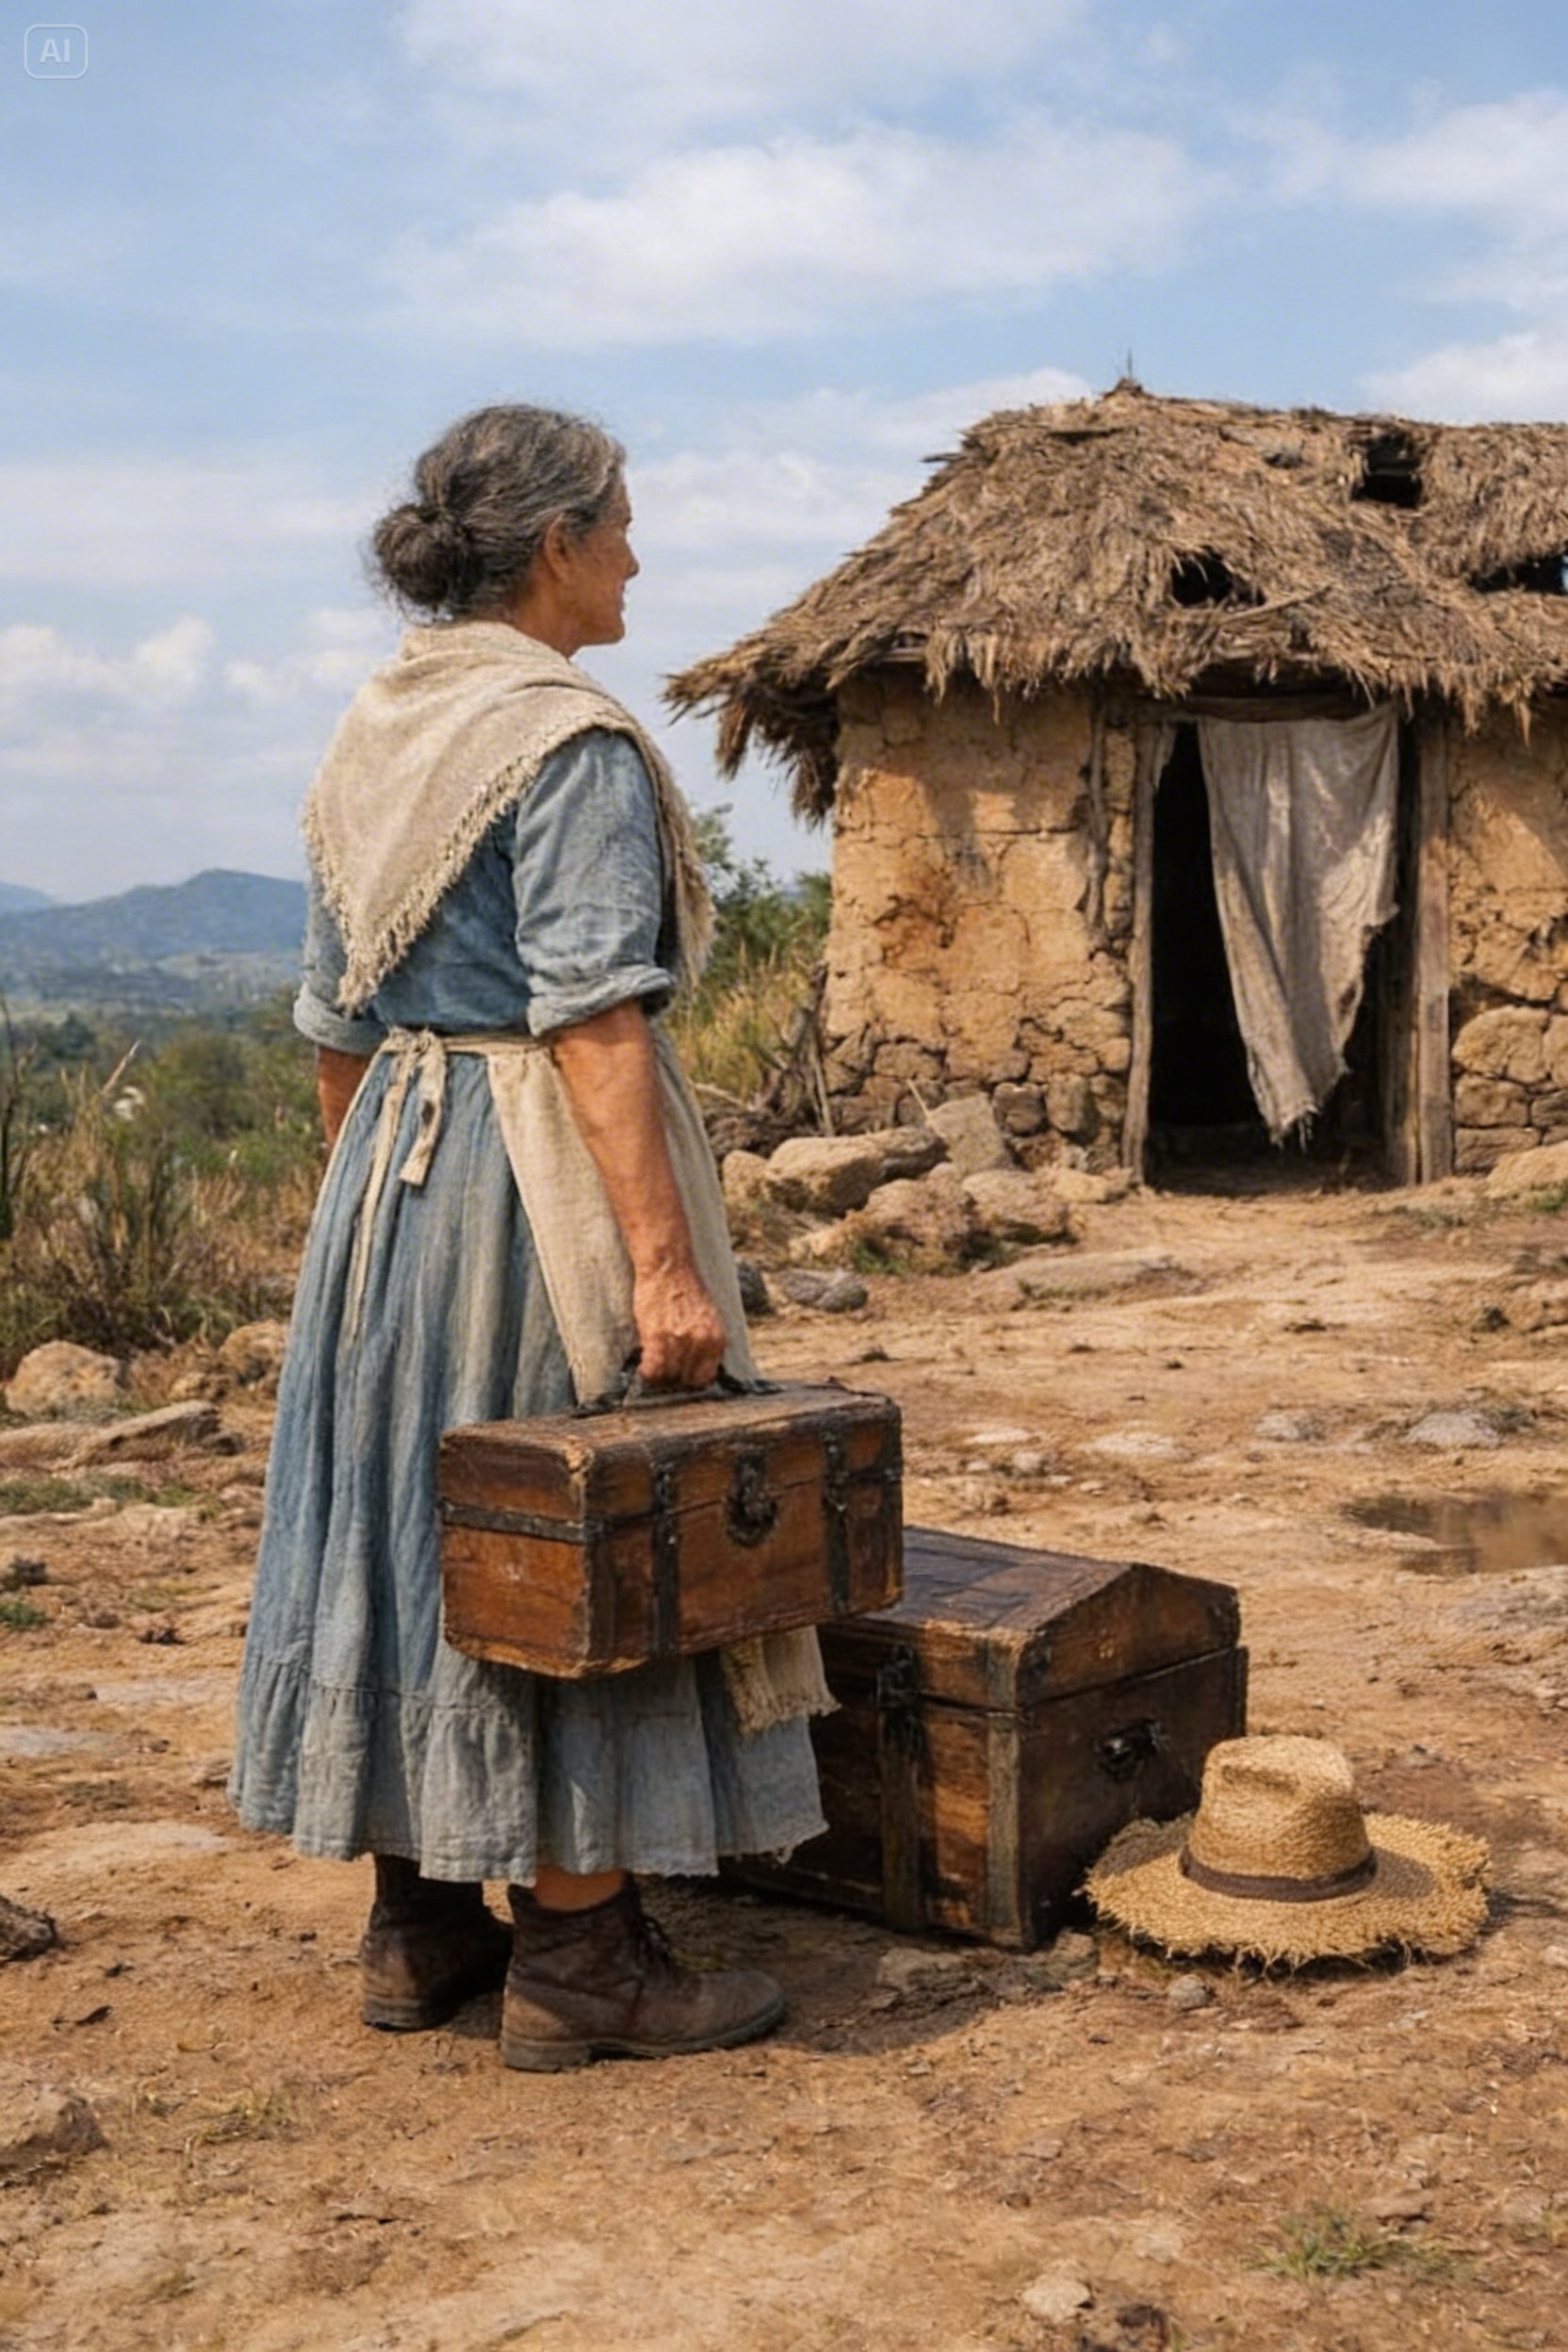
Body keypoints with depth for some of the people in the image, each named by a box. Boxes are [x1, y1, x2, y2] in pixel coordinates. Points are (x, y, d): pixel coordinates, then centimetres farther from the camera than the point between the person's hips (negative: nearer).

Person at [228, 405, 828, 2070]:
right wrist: (664, 1259, -23)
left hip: (393, 1162, 8)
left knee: (411, 1519, 13)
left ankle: (419, 1929, 24)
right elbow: (595, 1023, -21)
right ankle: (574, 1963, 10)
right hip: (546, 1169, -8)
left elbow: (332, 1016, 13)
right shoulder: (570, 741, -13)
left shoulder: (371, 731, 11)